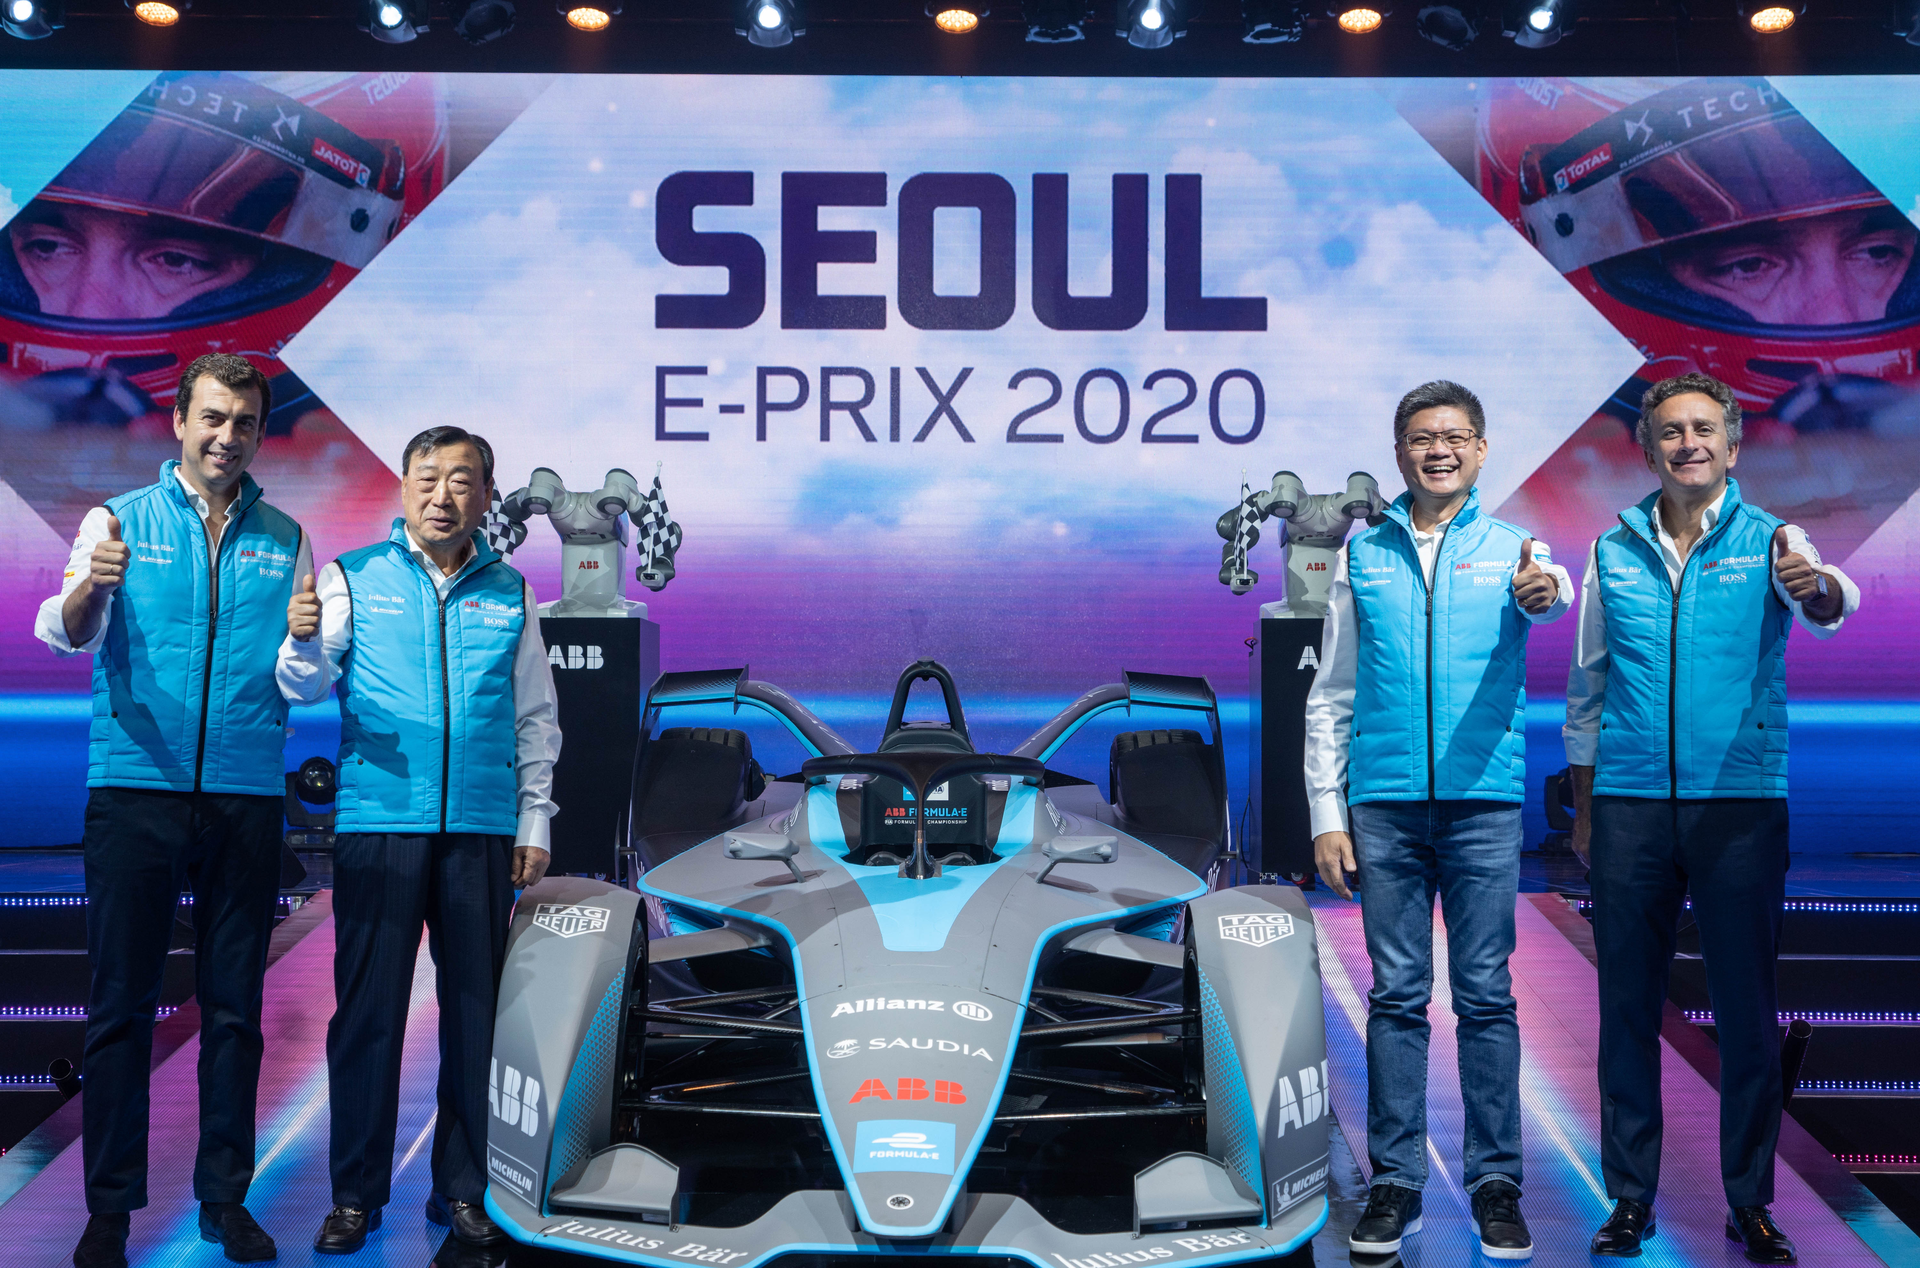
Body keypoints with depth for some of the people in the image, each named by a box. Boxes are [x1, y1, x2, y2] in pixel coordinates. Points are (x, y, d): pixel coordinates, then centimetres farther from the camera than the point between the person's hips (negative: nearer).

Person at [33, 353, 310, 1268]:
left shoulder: (283, 539, 11)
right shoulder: (119, 521, 6)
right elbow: (65, 636, -9)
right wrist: (89, 588, -31)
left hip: (246, 795, 2)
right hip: (135, 787, -2)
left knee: (234, 1002, 7)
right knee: (120, 1001, 1)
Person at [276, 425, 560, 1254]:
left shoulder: (509, 593, 12)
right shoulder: (354, 578, 6)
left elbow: (535, 718, 16)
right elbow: (304, 687, -4)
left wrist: (534, 823, 10)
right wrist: (304, 640, -26)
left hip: (482, 832, 2)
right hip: (377, 822, -2)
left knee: (476, 1007, 5)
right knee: (368, 1007, 0)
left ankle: (463, 1188, 15)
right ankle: (355, 1193, 10)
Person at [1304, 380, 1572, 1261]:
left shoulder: (1512, 550, 7)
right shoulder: (1362, 555, 10)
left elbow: (1553, 594, -19)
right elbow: (1329, 697, 10)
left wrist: (1539, 592, -45)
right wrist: (1326, 813, 3)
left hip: (1484, 799, -1)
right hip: (1384, 804, 1)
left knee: (1486, 993, 2)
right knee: (1396, 995, 5)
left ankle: (1496, 1183, 11)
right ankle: (1395, 1181, 12)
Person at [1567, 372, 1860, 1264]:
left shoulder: (1767, 541, 2)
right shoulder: (1614, 551, 9)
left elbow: (1831, 603, -21)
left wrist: (1816, 587, -45)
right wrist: (1583, 808, 12)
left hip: (1741, 800, -2)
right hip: (1629, 803, 2)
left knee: (1747, 1008, 3)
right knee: (1628, 1005, 5)